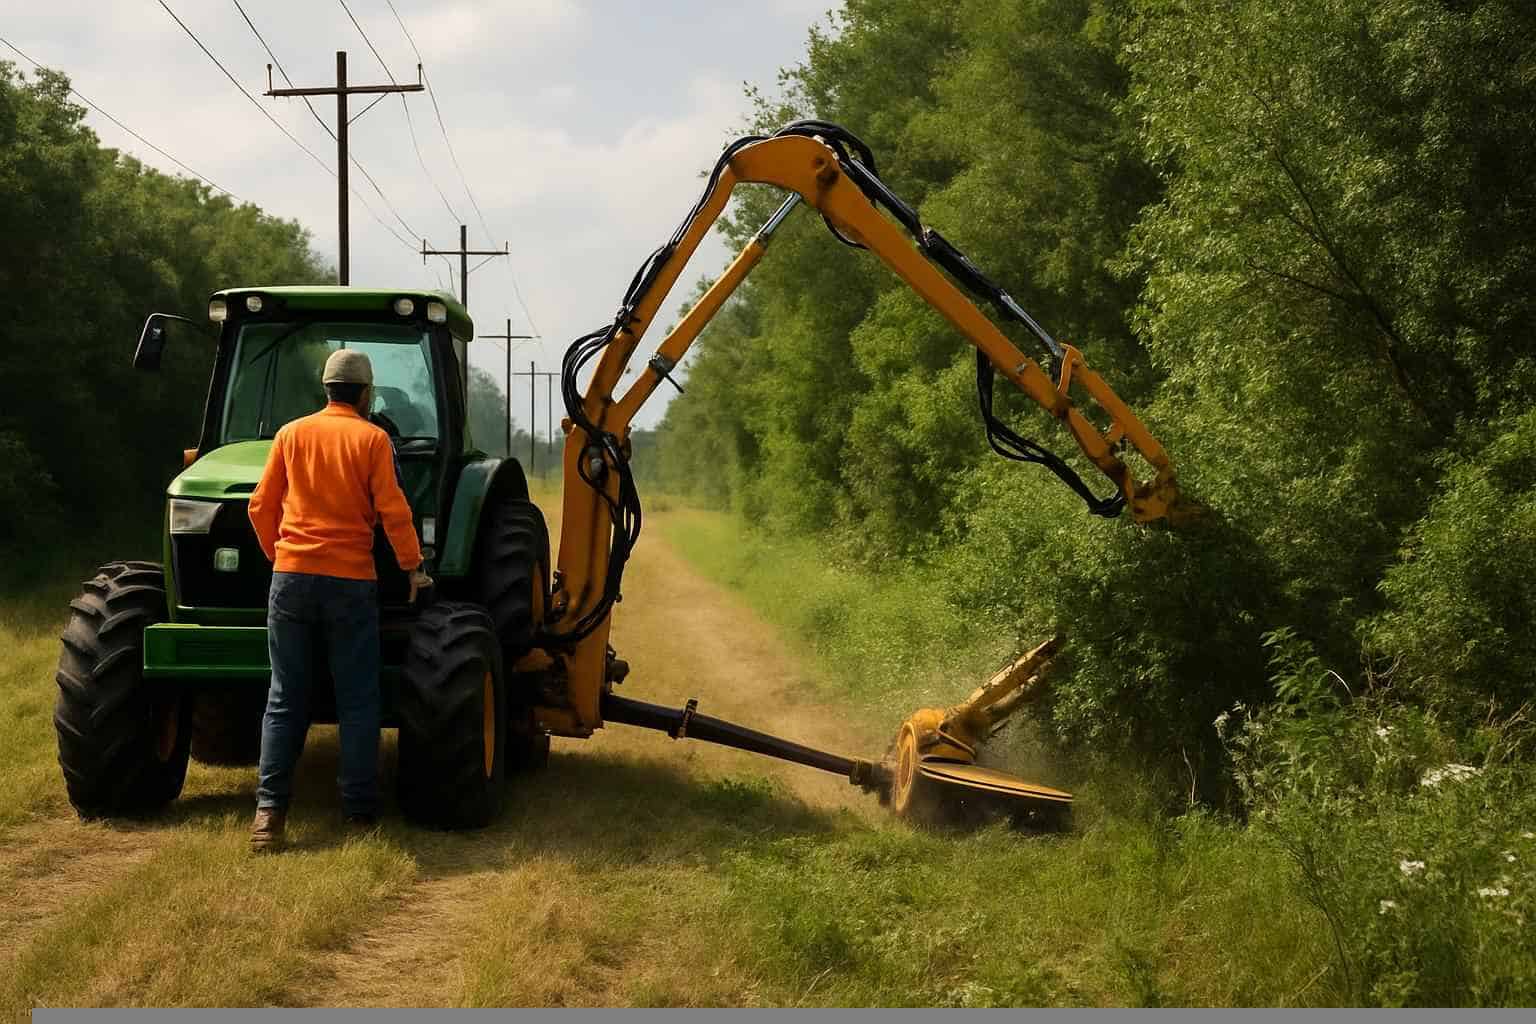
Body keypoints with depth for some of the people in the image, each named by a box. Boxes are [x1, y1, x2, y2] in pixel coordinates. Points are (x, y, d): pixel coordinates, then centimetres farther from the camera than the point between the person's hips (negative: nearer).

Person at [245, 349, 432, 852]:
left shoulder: (292, 434, 7)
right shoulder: (372, 439, -1)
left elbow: (261, 506, 7)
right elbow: (393, 512, -6)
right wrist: (413, 568, 6)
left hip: (291, 578, 2)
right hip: (350, 581, -2)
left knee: (285, 698, 5)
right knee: (357, 701, 7)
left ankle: (270, 810, -5)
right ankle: (359, 813, 7)